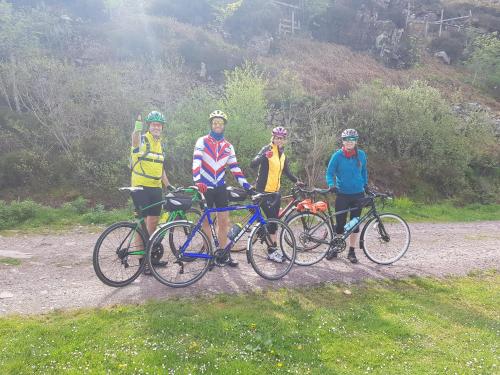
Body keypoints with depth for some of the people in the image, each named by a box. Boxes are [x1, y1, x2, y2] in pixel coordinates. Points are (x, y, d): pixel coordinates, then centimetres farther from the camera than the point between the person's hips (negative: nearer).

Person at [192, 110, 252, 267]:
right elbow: (196, 162, -17)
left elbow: (235, 167, 5)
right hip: (205, 187, -3)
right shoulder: (202, 141, -4)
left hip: (220, 187, 3)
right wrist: (198, 181, -33)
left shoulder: (228, 146, 8)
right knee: (206, 221, 5)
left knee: (224, 221, 3)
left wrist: (246, 185, -5)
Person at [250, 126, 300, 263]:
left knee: (274, 219, 9)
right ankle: (272, 249, 1)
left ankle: (273, 248, 18)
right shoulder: (267, 149, -11)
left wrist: (297, 181, 9)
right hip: (264, 191, -7)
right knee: (272, 219, -8)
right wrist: (263, 156, -42)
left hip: (275, 191, 7)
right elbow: (253, 164, -24)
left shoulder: (282, 154, 13)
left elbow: (287, 171, 22)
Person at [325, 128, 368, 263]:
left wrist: (366, 185, 15)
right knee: (340, 223, 2)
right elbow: (329, 173, -5)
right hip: (342, 195, -2)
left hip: (358, 195, 3)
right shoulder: (337, 155, -6)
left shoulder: (361, 155, 2)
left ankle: (351, 251, 19)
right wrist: (331, 185, -21)